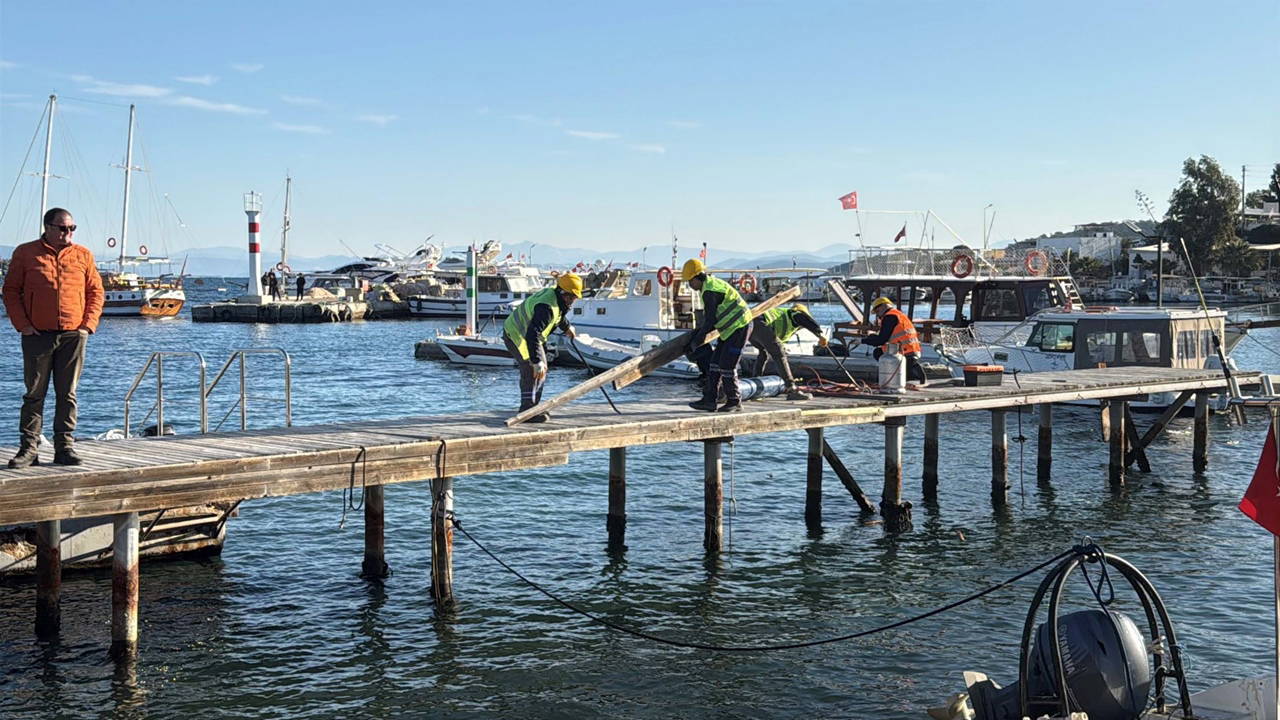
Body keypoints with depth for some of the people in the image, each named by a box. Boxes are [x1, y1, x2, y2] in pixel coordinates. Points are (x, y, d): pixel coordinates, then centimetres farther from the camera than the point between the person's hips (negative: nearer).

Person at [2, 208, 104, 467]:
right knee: (34, 394, 2)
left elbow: (96, 291, 10)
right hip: (38, 336, -1)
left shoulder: (83, 255, 9)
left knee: (68, 395, 5)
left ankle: (65, 447, 11)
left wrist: (88, 324, -1)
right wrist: (22, 324, -6)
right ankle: (28, 448, 6)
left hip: (73, 336, 2)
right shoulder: (25, 253, 5)